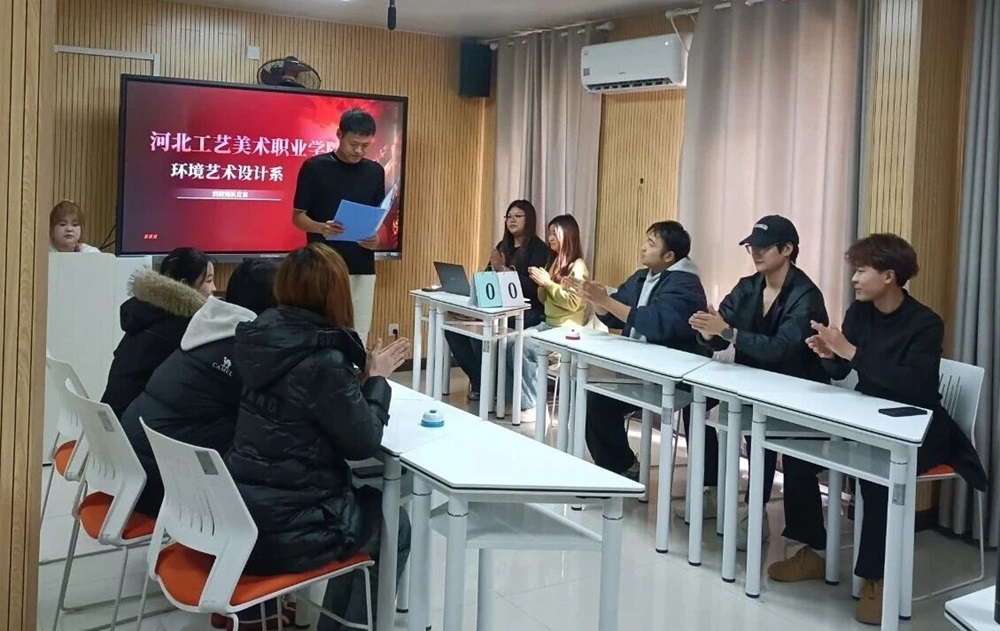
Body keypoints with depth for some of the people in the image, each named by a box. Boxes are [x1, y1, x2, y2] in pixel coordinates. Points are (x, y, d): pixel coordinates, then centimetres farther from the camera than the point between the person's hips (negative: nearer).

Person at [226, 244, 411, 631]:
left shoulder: (266, 338, 1)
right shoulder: (323, 360, -22)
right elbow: (363, 443, -13)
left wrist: (359, 374, 6)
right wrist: (375, 378, -1)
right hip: (282, 532, -7)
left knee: (364, 499, 30)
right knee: (392, 523, 17)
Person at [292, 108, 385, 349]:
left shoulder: (375, 171, 8)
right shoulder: (315, 167, -4)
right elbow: (298, 216, -2)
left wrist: (376, 238, -8)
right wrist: (322, 228, -22)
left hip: (362, 268, 4)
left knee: (358, 335, 6)